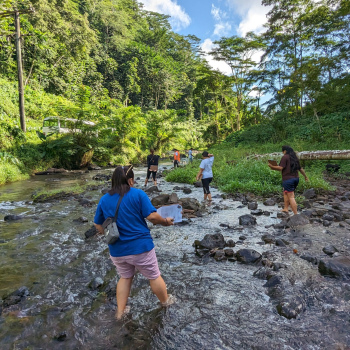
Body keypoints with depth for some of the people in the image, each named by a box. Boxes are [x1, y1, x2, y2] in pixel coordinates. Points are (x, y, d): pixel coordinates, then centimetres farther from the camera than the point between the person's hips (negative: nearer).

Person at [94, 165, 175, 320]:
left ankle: (120, 311, 34)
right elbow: (152, 216, -17)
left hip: (117, 250, 5)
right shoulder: (138, 194, -12)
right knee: (154, 276, 18)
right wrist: (165, 221, 0)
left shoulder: (104, 199, 1)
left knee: (125, 277, 28)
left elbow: (98, 226, 8)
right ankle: (165, 301, 40)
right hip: (140, 246, -4)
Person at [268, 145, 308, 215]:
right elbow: (300, 168, 22)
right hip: (296, 178, 8)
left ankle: (296, 214, -8)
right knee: (285, 193, 22)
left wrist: (272, 166, -4)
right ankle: (286, 208, 23)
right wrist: (305, 176, 33)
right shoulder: (295, 158, 15)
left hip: (288, 179, -8)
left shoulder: (285, 157, -7)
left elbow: (281, 168, -16)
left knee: (291, 197, -7)